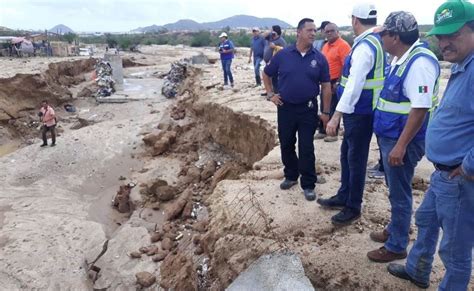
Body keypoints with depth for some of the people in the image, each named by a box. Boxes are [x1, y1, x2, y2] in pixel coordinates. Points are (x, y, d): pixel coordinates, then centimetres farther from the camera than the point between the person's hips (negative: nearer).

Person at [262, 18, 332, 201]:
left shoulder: (319, 58, -3)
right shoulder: (283, 55, -3)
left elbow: (326, 87, 1)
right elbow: (266, 74, 11)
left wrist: (326, 112, -1)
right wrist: (271, 94, 3)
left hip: (308, 109, -1)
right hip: (285, 108, 2)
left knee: (306, 148, 2)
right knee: (286, 145, 13)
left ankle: (308, 185, 14)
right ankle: (291, 176, 33)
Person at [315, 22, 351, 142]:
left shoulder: (343, 45, -14)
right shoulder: (326, 46, 13)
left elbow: (346, 66, -20)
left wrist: (338, 82, -21)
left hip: (335, 82, -8)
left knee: (333, 109, -1)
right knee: (324, 108, 13)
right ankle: (322, 131, 24)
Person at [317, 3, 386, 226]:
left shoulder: (364, 46, -20)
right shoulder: (377, 42, 10)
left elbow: (354, 85, -27)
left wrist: (336, 116, -28)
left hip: (360, 112, -10)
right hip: (359, 110, 10)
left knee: (356, 159, 3)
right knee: (347, 154, 19)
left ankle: (353, 208, 19)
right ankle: (343, 197, 34)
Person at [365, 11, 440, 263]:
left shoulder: (419, 62, -22)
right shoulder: (399, 59, 8)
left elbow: (420, 109, -26)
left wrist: (401, 146, -25)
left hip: (402, 140, -9)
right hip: (390, 136, 9)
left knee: (399, 193, 4)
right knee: (395, 189, 22)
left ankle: (396, 246, 19)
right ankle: (394, 230, 40)